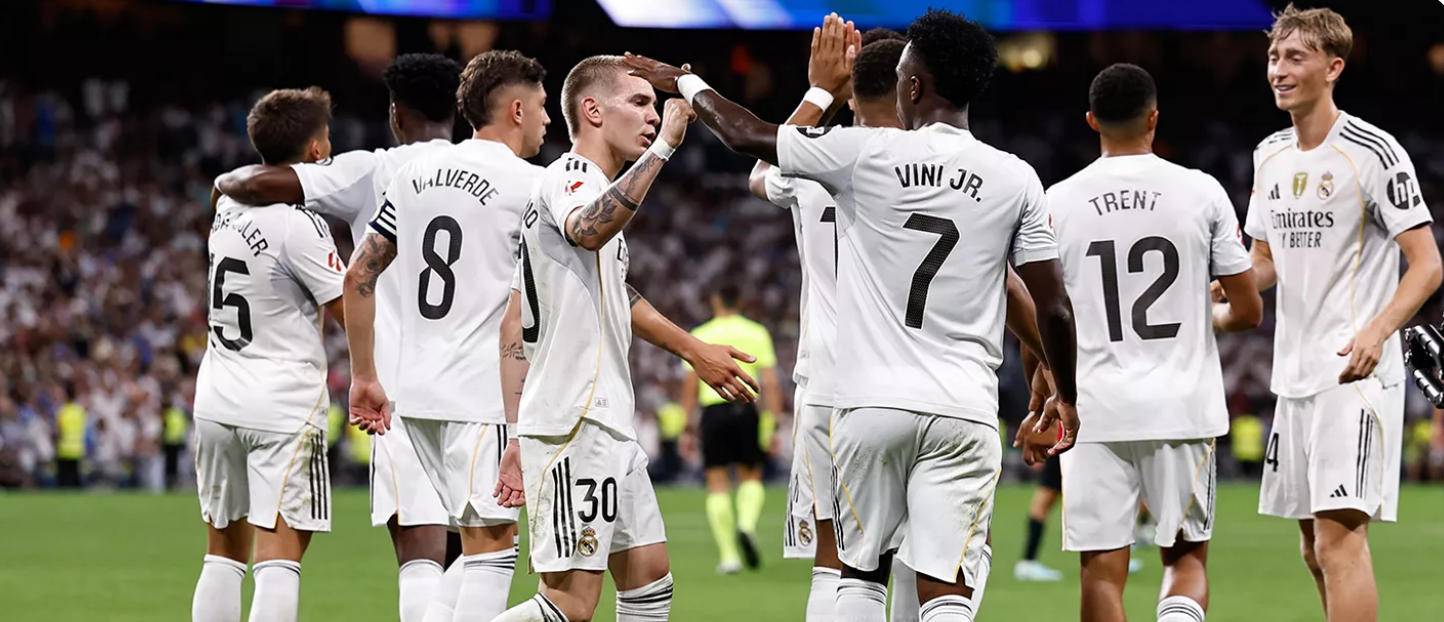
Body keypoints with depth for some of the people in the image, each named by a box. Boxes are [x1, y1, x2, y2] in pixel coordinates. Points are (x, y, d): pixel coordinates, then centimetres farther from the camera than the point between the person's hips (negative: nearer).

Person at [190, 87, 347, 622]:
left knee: (224, 553, 15)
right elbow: (350, 312, -14)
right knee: (279, 558, -10)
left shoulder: (230, 205, 6)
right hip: (284, 405, -7)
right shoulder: (299, 224, -16)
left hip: (218, 399, 7)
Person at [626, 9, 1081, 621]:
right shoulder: (1016, 180, 1)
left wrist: (683, 81, 29)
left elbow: (747, 134, 11)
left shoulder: (865, 153, -3)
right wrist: (1065, 397, 21)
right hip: (964, 412, 1)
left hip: (872, 404, -1)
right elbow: (1054, 308, 4)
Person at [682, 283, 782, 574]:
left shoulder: (700, 335, 5)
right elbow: (770, 382, 0)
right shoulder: (757, 333, 6)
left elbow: (690, 385, 1)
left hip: (713, 410, -1)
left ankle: (728, 555, -3)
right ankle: (747, 525, -14)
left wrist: (688, 425, 5)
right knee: (752, 476, 15)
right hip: (746, 408, 1)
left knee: (717, 484, 4)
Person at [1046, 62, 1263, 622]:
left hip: (1095, 409, 0)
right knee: (1187, 555, 12)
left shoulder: (1058, 203, 0)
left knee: (1102, 568, 3)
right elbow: (1248, 311, 3)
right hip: (1183, 407, 0)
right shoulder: (1201, 193, -1)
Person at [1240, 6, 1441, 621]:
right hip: (1293, 378, 8)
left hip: (1356, 373, -8)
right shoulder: (1270, 155, 13)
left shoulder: (1373, 153, -9)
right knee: (1315, 549, 11)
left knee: (1339, 539, -17)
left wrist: (1376, 331, -27)